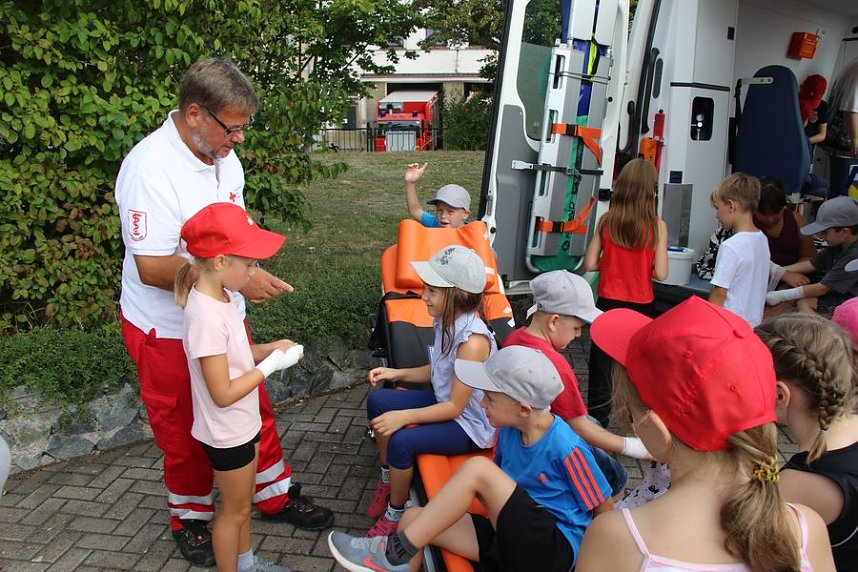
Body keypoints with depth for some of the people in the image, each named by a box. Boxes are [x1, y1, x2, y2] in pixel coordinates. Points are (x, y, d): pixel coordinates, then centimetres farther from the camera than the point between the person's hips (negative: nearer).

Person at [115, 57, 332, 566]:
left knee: (255, 411, 17)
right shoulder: (150, 169, -25)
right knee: (186, 434, 12)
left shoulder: (224, 154, -1)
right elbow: (152, 268, -28)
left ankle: (277, 496, 37)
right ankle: (190, 519, 37)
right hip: (168, 331, -6)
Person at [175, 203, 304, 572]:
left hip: (242, 425, 9)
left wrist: (269, 348, -3)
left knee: (244, 501, 26)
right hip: (227, 433, -9)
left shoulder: (219, 296, -3)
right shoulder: (206, 316, -31)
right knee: (235, 509, 13)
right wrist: (272, 364, -21)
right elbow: (223, 393, -28)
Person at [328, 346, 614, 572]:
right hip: (513, 539, 7)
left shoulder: (567, 449, -20)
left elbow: (605, 510, -9)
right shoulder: (508, 430, 0)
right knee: (413, 517, -5)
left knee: (477, 468, -25)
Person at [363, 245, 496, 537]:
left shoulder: (473, 341, -33)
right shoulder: (447, 321, -6)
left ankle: (395, 516, 1)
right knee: (377, 401, 4)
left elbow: (455, 407, -26)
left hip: (470, 423, -9)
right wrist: (396, 373, 1)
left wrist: (404, 416, -27)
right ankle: (387, 479, 22)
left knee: (402, 441, -26)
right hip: (446, 400, 9)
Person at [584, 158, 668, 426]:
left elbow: (590, 264, -4)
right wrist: (642, 264, 8)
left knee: (601, 365, 10)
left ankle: (596, 423, 16)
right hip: (642, 306, -1)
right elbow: (660, 273, -11)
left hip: (608, 303, 1)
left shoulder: (606, 221, -6)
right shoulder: (657, 225, -10)